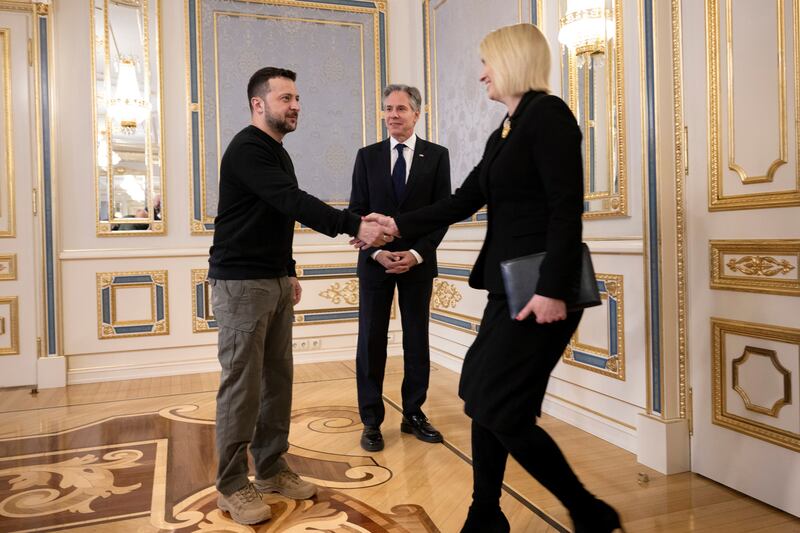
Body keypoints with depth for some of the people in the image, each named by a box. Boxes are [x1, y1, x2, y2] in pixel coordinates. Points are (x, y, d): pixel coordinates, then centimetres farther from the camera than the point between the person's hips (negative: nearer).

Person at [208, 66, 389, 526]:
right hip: (241, 283, -9)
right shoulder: (246, 149, -12)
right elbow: (294, 202, -25)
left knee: (278, 379, 9)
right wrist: (354, 225, -32)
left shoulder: (279, 153, 17)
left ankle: (272, 470, 21)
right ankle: (232, 486, 10)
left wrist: (289, 272, 20)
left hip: (276, 282, 9)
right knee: (242, 384, -3)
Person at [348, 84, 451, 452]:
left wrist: (417, 253, -11)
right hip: (375, 261, 0)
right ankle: (371, 421, 11)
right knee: (371, 341, 2)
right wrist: (377, 252, -11)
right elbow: (357, 210, 3)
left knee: (417, 340, 7)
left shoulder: (437, 155, 4)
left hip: (418, 261, 0)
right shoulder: (367, 156, 6)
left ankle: (414, 415, 20)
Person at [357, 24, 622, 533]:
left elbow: (567, 209, -18)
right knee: (483, 401, 11)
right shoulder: (504, 133, 17)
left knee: (501, 410, -7)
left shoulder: (547, 113, -9)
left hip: (541, 290, -9)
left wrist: (553, 291, -23)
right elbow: (464, 202, 19)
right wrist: (398, 225, 18)